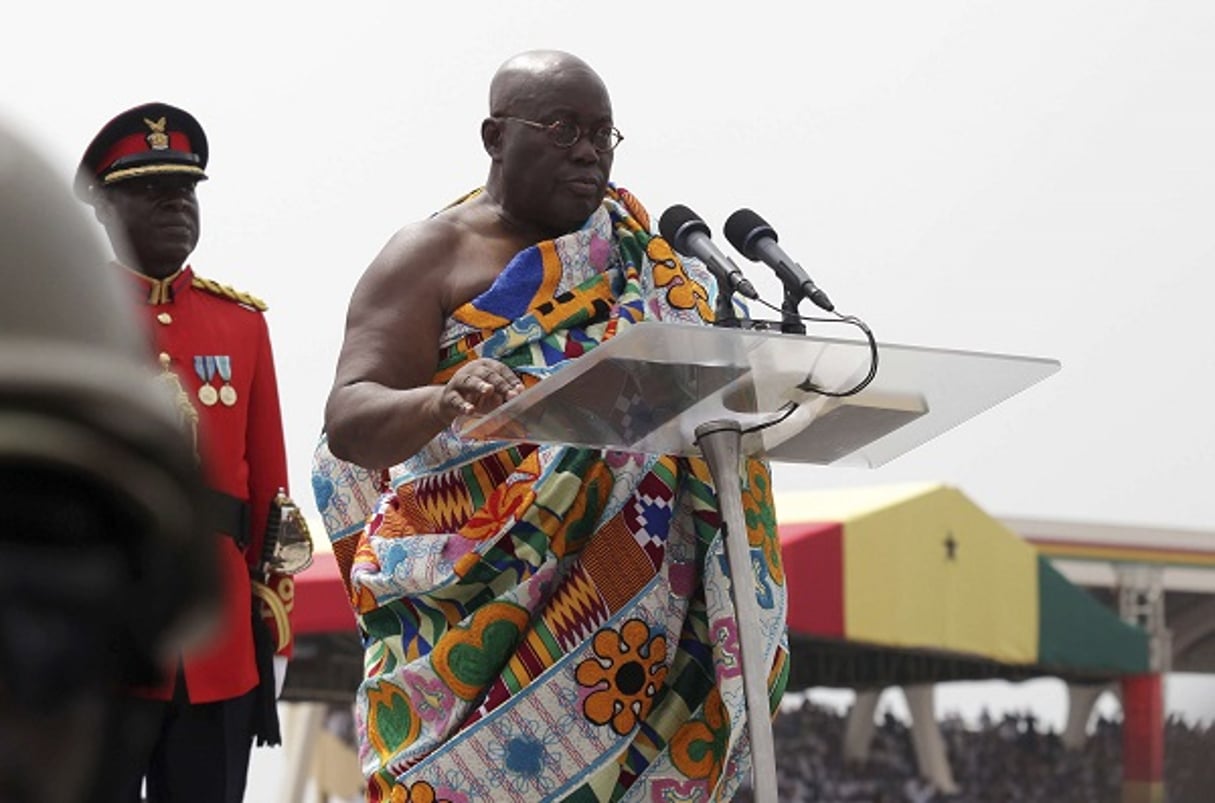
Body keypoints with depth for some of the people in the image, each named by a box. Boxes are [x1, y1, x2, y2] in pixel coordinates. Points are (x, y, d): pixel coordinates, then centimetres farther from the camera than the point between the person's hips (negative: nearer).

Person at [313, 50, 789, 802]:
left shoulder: (638, 258, 16)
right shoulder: (431, 257, 0)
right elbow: (349, 421, -12)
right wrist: (440, 403, -33)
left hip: (628, 620, 4)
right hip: (473, 617, -4)